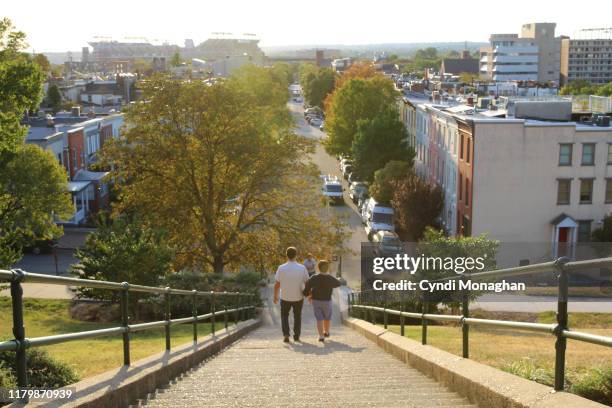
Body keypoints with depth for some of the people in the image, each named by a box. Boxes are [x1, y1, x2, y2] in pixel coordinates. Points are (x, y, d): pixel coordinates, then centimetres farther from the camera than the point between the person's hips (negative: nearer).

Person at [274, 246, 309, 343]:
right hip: (298, 297, 1)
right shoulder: (302, 268, -12)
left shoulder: (281, 268, -14)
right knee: (297, 316, 24)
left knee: (284, 315, 21)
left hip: (285, 298, -1)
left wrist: (275, 296, 5)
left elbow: (277, 284, -10)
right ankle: (296, 336, 24)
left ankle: (286, 334, 4)